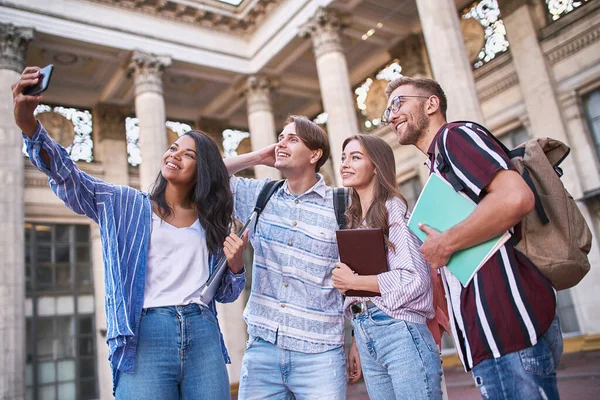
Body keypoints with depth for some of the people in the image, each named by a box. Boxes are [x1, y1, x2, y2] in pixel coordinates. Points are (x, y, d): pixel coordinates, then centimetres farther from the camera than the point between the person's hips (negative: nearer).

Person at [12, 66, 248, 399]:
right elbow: (68, 177, -6)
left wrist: (236, 265, -4)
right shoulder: (126, 205, 9)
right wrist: (29, 124, -20)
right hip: (145, 338, -2)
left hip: (203, 338, 3)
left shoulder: (211, 223, 15)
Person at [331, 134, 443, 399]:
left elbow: (414, 280, -17)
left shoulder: (393, 208, -7)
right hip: (365, 337, 7)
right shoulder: (354, 220, 15)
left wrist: (353, 281, -9)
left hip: (400, 332, -7)